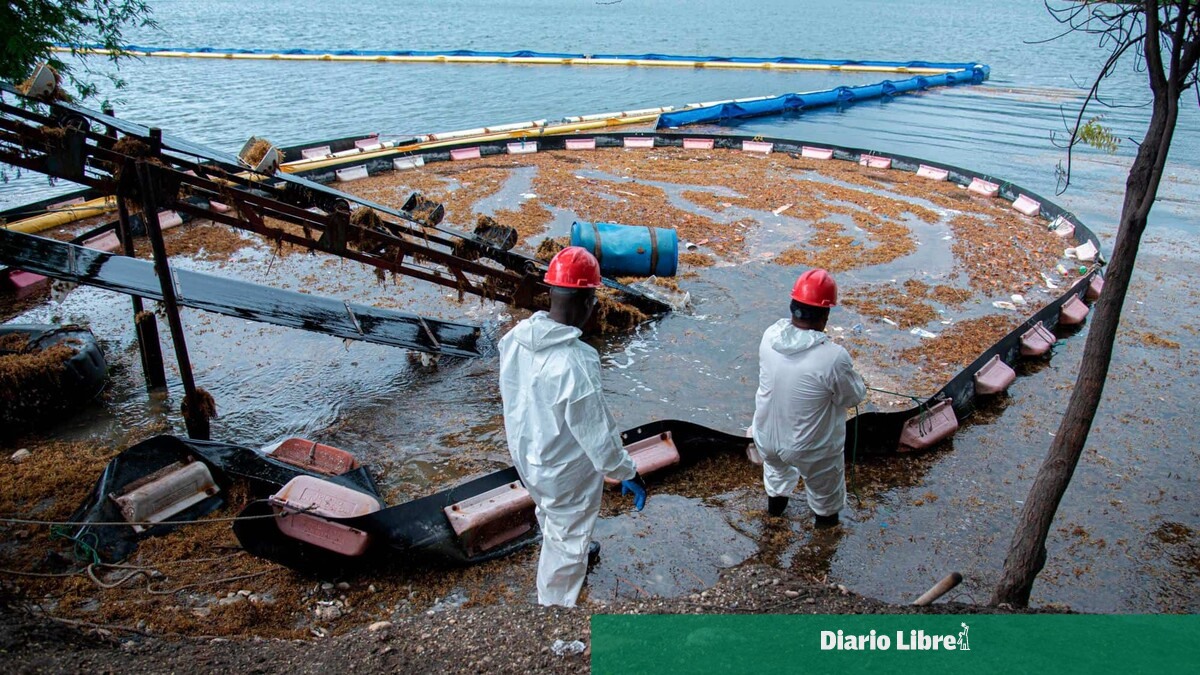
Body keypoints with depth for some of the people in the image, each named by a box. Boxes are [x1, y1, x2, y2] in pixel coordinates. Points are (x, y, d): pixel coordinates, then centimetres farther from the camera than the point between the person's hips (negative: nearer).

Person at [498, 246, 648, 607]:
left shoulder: (515, 338, -15)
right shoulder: (575, 362, -38)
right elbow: (597, 432, -28)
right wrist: (627, 474, -12)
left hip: (525, 453, 8)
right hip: (565, 471, -8)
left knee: (550, 515, 35)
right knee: (566, 541, 18)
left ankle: (575, 549, 65)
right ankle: (555, 603, 39)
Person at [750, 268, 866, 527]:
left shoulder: (770, 335, -19)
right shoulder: (833, 357, -35)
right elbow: (854, 397, -17)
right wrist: (853, 377, 4)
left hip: (766, 436, 4)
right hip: (810, 449, -4)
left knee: (776, 468, 38)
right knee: (824, 485, 31)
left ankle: (775, 499, 64)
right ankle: (826, 515, 59)